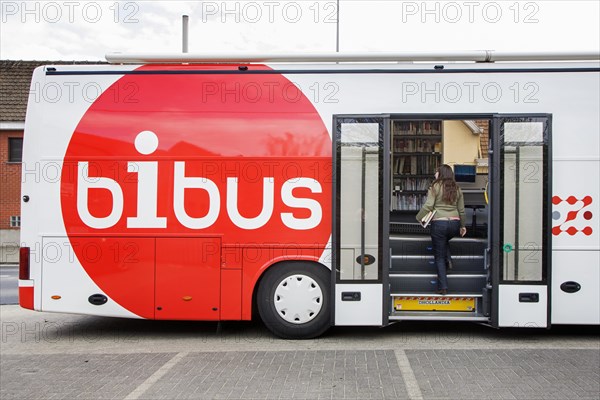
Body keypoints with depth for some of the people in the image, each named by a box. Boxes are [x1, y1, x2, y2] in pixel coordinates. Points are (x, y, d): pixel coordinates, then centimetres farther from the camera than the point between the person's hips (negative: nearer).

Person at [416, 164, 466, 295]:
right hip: (454, 223, 5)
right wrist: (463, 225, 24)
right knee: (445, 241, 37)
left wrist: (419, 218, 1)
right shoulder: (457, 189, 10)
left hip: (439, 223, -5)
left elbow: (428, 206, -13)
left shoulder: (435, 187, -5)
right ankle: (448, 260, 14)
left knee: (439, 257, 4)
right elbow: (461, 210, 13)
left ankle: (443, 287, 1)